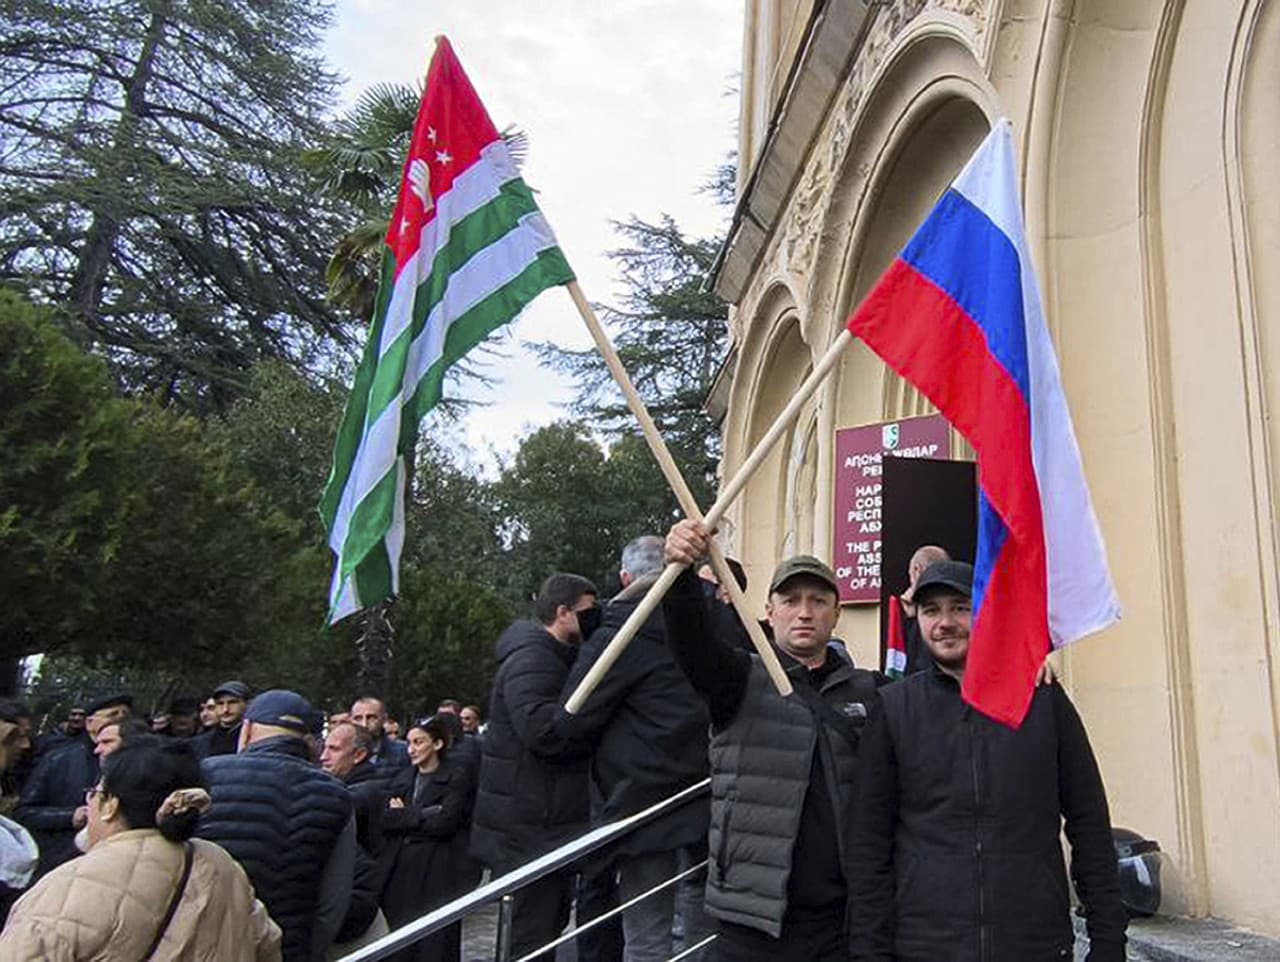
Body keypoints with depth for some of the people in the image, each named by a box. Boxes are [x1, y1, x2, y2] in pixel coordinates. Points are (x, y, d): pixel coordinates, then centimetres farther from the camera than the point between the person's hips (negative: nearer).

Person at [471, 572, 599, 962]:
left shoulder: (555, 658, 18)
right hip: (533, 828, -11)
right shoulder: (531, 659, -17)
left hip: (551, 822, 11)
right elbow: (542, 727, -31)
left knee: (551, 927, 19)